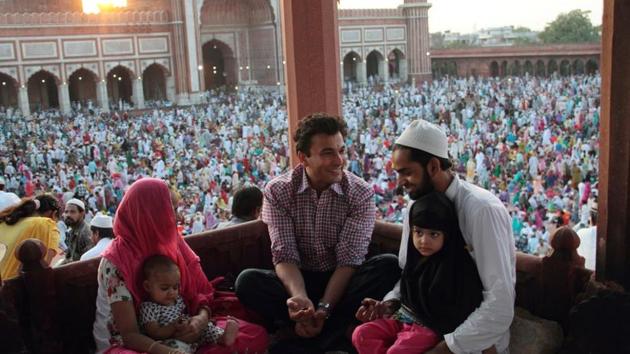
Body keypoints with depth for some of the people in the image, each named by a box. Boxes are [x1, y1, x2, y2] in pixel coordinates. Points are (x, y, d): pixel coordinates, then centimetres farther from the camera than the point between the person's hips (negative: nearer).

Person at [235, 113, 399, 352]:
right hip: (298, 280, 0)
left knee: (388, 265, -28)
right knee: (248, 281, -27)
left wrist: (324, 307, -30)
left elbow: (349, 260, -16)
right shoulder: (277, 191, -9)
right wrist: (300, 297, -35)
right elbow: (285, 257, -15)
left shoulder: (361, 194, -10)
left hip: (342, 281, 1)